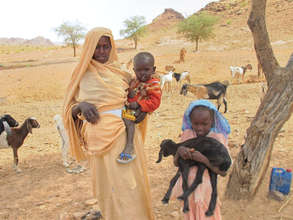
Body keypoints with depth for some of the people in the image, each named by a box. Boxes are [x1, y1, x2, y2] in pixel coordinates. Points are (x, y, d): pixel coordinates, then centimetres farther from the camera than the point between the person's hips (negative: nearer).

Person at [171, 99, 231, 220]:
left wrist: (203, 159, -31)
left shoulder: (218, 138, -14)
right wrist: (179, 150, -22)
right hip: (188, 187, 4)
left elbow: (223, 171, -18)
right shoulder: (187, 134, -3)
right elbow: (176, 163, -1)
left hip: (205, 188, -3)